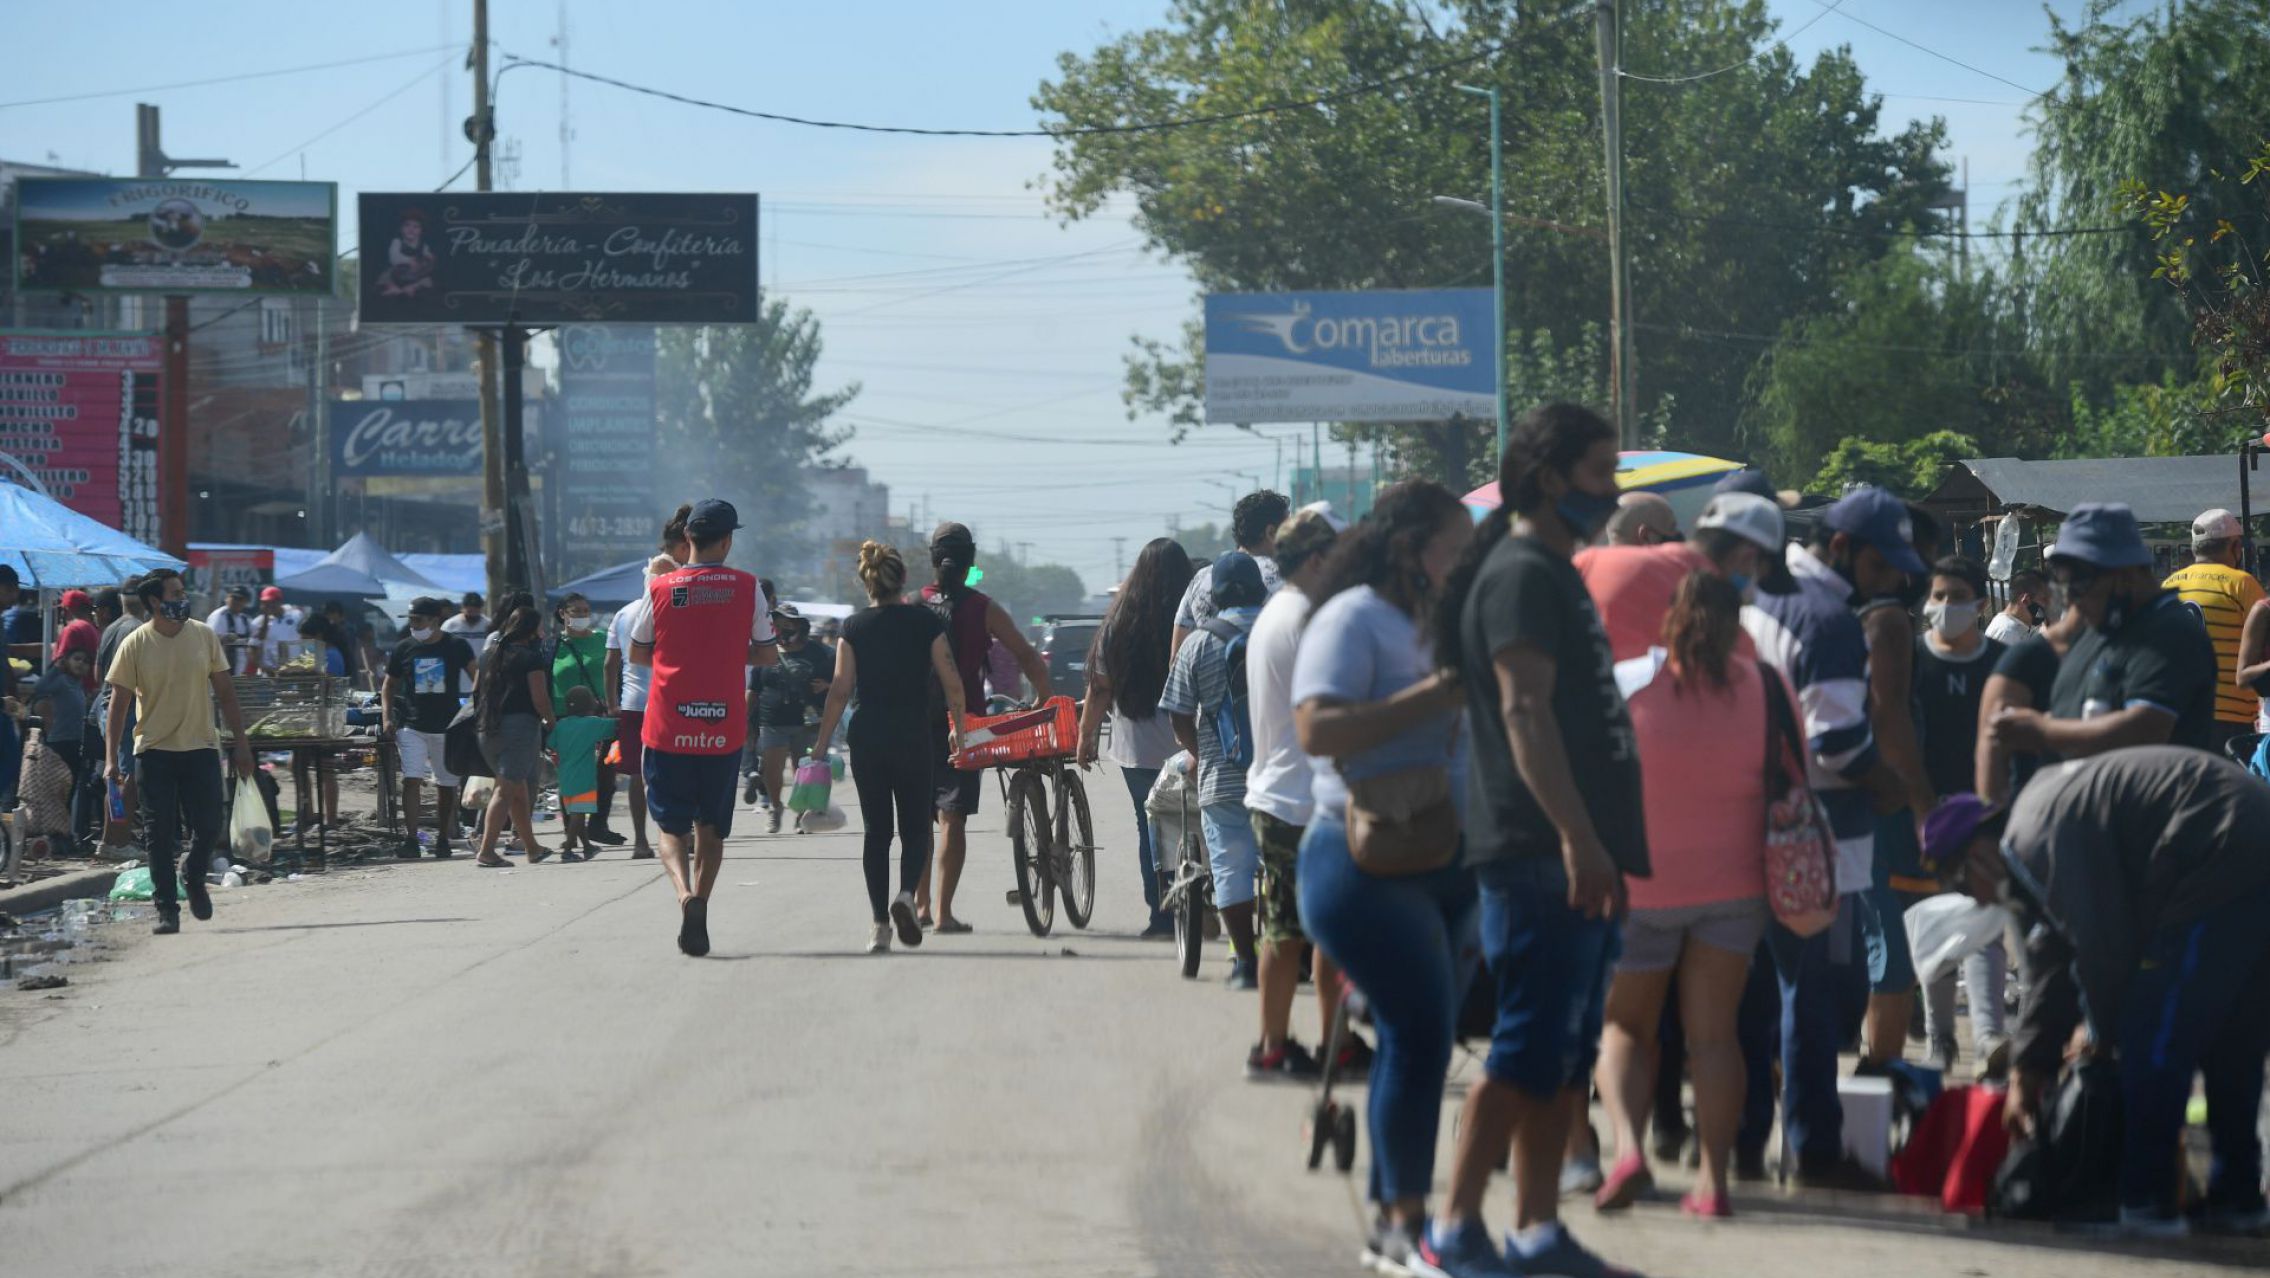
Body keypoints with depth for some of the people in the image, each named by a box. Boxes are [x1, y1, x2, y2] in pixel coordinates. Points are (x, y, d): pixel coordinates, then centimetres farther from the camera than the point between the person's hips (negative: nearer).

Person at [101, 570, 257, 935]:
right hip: (154, 751, -2)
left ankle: (193, 878, 29)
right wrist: (112, 759, -8)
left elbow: (225, 693, 10)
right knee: (160, 835, -3)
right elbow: (118, 705, -3)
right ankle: (166, 908, 5)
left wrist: (240, 742, 7)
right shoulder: (134, 645, -5)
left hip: (201, 747, 2)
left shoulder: (204, 636, 3)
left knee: (209, 828, -1)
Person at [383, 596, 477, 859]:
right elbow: (389, 685, 14)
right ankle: (410, 838, -17)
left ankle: (443, 840, 22)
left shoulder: (456, 647, 0)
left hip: (447, 727, 0)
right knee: (411, 780, -15)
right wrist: (387, 716, 0)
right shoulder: (404, 649, 5)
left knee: (446, 785, 8)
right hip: (412, 727, 0)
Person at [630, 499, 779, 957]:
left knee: (672, 827, 6)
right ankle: (699, 911, 6)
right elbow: (769, 654, 4)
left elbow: (637, 653, 8)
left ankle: (686, 895, -21)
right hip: (724, 728, 1)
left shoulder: (660, 588, -1)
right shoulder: (745, 587, -1)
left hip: (668, 728, 0)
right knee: (711, 828, 14)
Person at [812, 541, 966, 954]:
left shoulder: (854, 627, 0)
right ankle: (906, 893, -20)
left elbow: (840, 690, -4)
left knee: (875, 829, 9)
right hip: (914, 736, -1)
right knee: (915, 826, 9)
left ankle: (879, 924, 4)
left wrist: (822, 743, 2)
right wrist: (958, 730, 11)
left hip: (866, 738, 1)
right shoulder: (925, 622, -2)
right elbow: (952, 683, -3)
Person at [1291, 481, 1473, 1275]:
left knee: (1420, 1040, 8)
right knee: (1422, 1029, -15)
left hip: (1445, 864, 9)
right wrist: (1436, 694, -22)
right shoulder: (1355, 619, -9)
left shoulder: (1440, 623, 19)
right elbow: (1317, 728, -22)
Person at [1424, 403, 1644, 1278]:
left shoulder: (1555, 574, 21)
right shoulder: (1520, 574, -11)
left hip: (1582, 857, 10)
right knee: (1529, 1050, -10)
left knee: (1567, 1054, 10)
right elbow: (1524, 710, -21)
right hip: (1541, 855, -10)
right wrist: (1576, 837, -27)